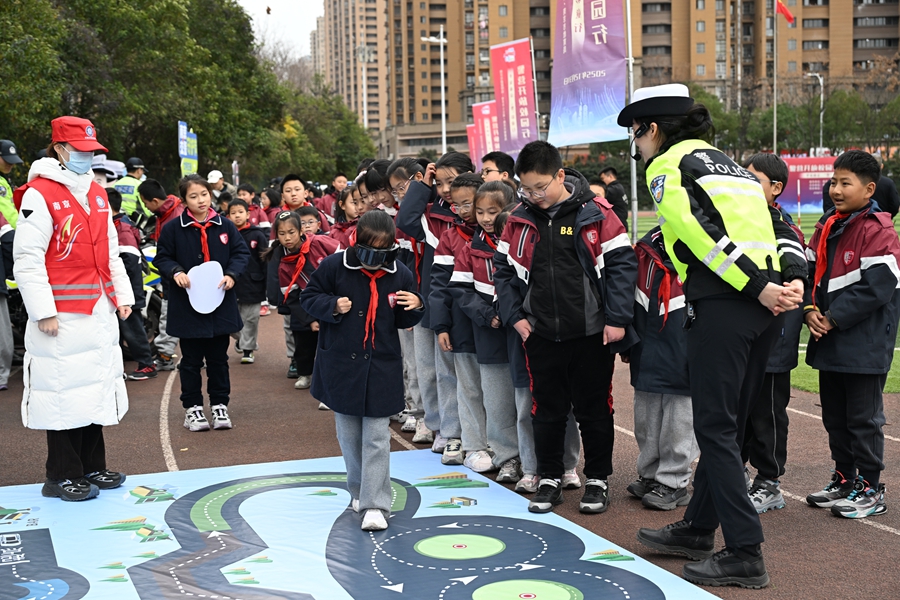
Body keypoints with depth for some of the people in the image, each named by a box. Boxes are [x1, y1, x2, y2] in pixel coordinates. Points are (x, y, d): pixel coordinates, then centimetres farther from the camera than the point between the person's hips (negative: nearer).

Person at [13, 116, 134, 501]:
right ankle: (62, 476, 11)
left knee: (96, 387, 13)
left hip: (100, 312, 8)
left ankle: (92, 468, 24)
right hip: (63, 314, -7)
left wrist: (122, 296, 14)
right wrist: (43, 311, -16)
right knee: (64, 391, -1)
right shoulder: (39, 194, -9)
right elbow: (27, 259, -13)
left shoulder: (97, 194, 15)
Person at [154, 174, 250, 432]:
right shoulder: (173, 228, -5)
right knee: (191, 360, 8)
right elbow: (162, 258, 1)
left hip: (220, 303, 2)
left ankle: (219, 405, 23)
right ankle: (192, 407, 19)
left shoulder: (225, 226, 1)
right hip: (187, 304, -2)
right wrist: (175, 272, -18)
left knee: (218, 358, 12)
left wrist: (232, 274, -11)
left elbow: (241, 253, 5)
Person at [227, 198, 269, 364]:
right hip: (230, 285, 2)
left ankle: (248, 348, 18)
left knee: (250, 319, 5)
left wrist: (268, 283, -7)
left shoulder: (257, 235, -4)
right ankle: (240, 338, 37)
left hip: (252, 285, -2)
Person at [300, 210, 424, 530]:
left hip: (382, 367, 0)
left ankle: (375, 504, -2)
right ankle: (360, 490, 31)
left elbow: (403, 322, 7)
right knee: (349, 434, 13)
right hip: (341, 364, 1)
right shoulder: (334, 266, -9)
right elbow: (309, 297, 1)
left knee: (377, 437, -3)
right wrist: (332, 305, -17)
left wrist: (415, 307, -15)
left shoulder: (400, 275, -4)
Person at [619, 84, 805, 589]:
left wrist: (757, 287, -15)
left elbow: (704, 234, -14)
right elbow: (777, 226, 16)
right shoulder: (729, 164, 26)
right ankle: (699, 529, 28)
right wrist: (793, 281, 3)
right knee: (726, 425, 16)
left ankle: (745, 554, -2)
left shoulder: (667, 164, 1)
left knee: (716, 428, -2)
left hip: (723, 305, -8)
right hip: (764, 306, 8)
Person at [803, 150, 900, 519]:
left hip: (865, 346, -8)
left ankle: (870, 491, 12)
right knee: (834, 416, 16)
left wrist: (833, 318, -18)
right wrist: (810, 309, -4)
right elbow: (809, 269, 14)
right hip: (829, 343, 8)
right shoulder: (826, 227, 12)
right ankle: (844, 481, 29)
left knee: (863, 418, 0)